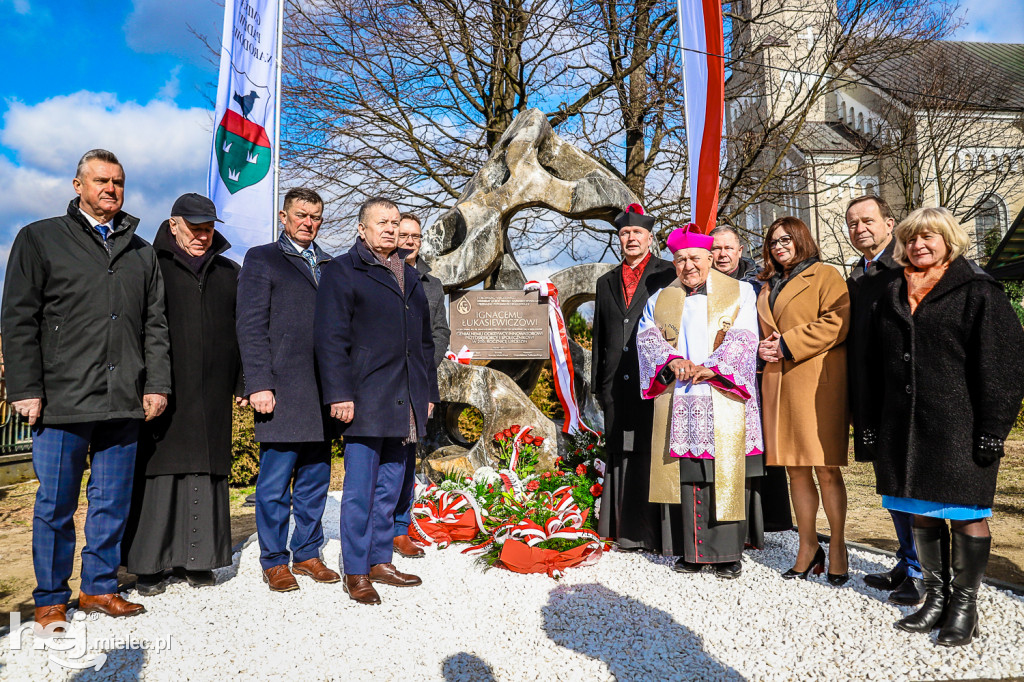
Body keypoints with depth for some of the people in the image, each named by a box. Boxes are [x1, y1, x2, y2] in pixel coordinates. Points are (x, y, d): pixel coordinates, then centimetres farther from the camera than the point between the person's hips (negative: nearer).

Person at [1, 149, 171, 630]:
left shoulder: (141, 253, 16)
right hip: (62, 400, -3)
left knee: (113, 502, 9)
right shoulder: (40, 239, 7)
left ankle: (99, 588, 23)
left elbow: (155, 325, 14)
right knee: (56, 504, 5)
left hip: (125, 403, 3)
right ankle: (51, 600, 19)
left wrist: (157, 384, 5)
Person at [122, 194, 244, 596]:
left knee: (207, 473, 4)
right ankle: (150, 564, 9)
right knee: (158, 473, -1)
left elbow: (243, 332, 16)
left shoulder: (229, 273, 17)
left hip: (212, 397, 3)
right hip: (161, 394, -3)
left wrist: (243, 383, 8)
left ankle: (198, 559, 13)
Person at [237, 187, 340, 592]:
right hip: (282, 392, -5)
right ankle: (274, 562, 15)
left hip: (322, 393, 5)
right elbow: (250, 327, -3)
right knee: (276, 482, 1)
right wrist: (259, 384, -12)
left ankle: (308, 554, 23)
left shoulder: (329, 266, 18)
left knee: (315, 480, 11)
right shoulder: (261, 259, 4)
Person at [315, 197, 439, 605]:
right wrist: (340, 394, -15)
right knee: (360, 490, -1)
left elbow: (425, 340, 22)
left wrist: (429, 392, 17)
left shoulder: (410, 277, 19)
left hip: (406, 403, 6)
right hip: (365, 401, -6)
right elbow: (331, 338, -7)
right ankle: (355, 572, 11)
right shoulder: (342, 272, 1)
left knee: (391, 488, 12)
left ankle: (380, 561, 25)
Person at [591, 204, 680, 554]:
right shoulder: (606, 283, 19)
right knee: (621, 455, 7)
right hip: (618, 385, 5)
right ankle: (628, 533, 16)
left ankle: (664, 535, 5)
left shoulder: (669, 275, 5)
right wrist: (598, 385, 13)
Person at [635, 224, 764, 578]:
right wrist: (672, 360, -16)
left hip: (724, 401, -2)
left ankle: (729, 553, 7)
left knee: (726, 474, -3)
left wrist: (712, 367, -17)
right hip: (679, 401, 2)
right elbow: (647, 337, 3)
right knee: (687, 474, 2)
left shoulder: (739, 293, 9)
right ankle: (695, 551, 11)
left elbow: (743, 339, -3)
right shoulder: (660, 300, 17)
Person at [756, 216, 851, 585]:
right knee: (795, 469, 8)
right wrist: (762, 347, 6)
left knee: (826, 469, -3)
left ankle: (837, 546, 11)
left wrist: (788, 344, -12)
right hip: (778, 384, 6)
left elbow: (836, 322, -11)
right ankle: (808, 547, 19)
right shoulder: (768, 287, 22)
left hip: (818, 384, -6)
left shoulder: (825, 275, 2)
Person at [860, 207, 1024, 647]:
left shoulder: (977, 291, -1)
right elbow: (877, 363, 16)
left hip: (958, 425, -5)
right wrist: (872, 424, 11)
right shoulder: (892, 294, 14)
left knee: (965, 511, 3)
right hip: (902, 425, 5)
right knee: (920, 511, 11)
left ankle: (965, 603, 18)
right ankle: (936, 596, 25)